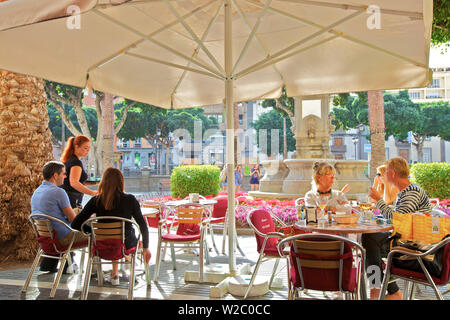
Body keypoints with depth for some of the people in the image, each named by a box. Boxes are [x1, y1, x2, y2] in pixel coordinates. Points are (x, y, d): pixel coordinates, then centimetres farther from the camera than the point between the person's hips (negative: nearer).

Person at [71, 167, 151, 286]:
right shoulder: (130, 200, -14)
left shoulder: (96, 201, -11)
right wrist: (146, 248, 4)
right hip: (126, 246, -1)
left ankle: (115, 274, 39)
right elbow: (143, 227, -9)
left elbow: (75, 225, -9)